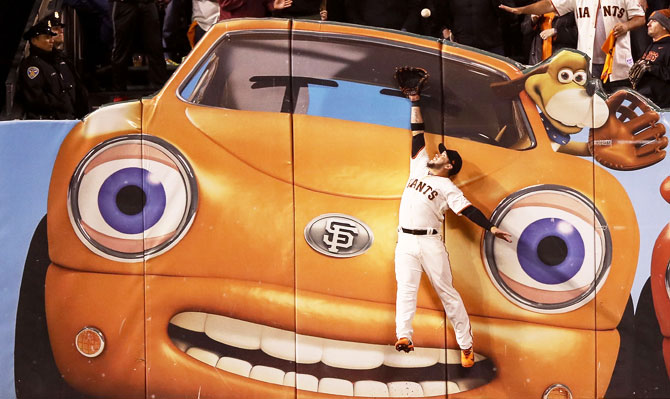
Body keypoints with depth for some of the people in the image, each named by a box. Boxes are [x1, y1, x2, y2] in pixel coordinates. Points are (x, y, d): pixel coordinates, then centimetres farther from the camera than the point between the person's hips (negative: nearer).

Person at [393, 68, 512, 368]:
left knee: (447, 291, -1)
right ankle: (403, 336, -29)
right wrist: (415, 102, 21)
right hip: (405, 242, 4)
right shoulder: (419, 167, 17)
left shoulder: (448, 187, 2)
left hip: (430, 242, -4)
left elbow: (468, 210, -8)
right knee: (406, 288, -13)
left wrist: (491, 227, -21)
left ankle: (466, 345, 4)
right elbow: (417, 133, 19)